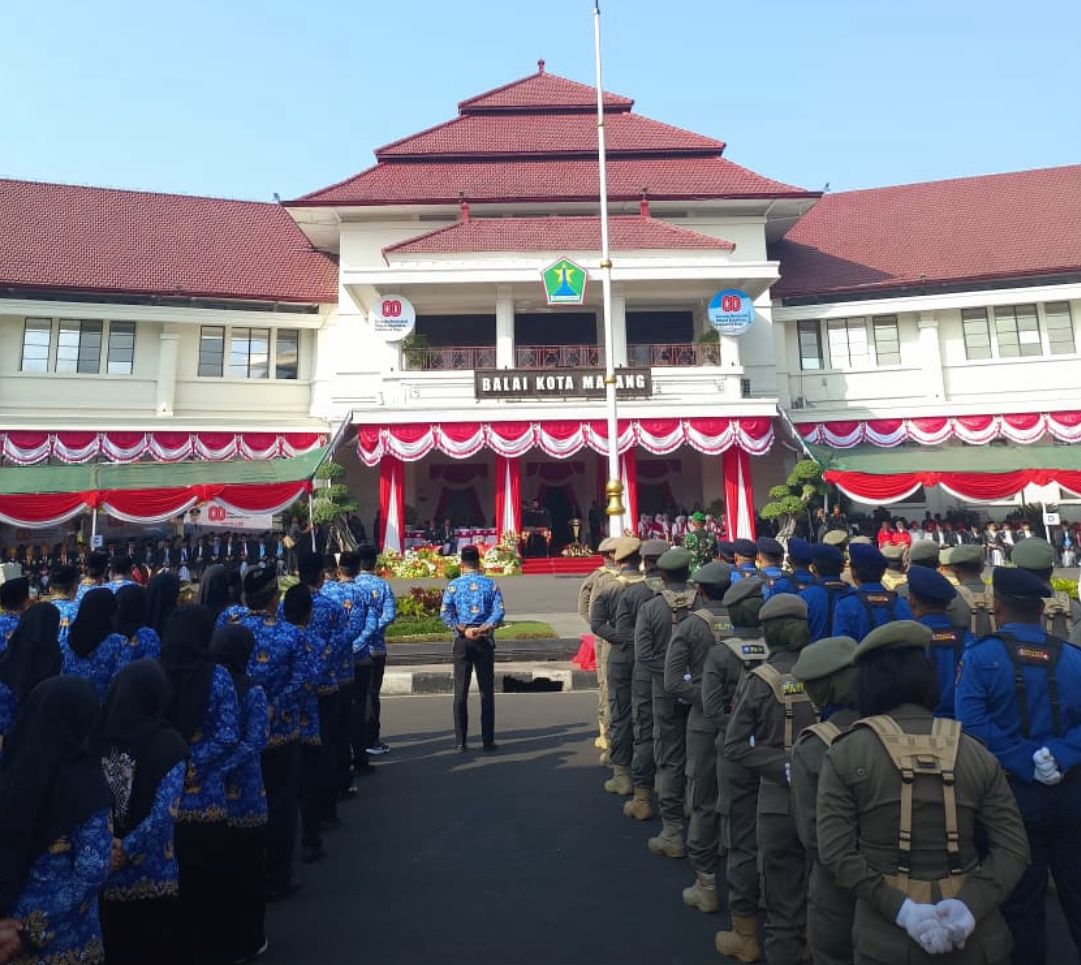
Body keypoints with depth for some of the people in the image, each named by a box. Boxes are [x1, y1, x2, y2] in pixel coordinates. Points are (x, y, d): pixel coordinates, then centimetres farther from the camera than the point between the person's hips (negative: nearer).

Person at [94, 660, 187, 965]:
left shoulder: (98, 736, -10)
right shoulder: (169, 744, -19)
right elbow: (164, 812, -19)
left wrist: (107, 843, 2)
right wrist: (128, 850, -7)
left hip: (101, 862, 3)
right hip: (150, 870, -3)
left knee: (110, 938, 23)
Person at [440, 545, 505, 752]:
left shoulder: (453, 585, 0)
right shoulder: (490, 584, 1)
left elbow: (445, 614, -10)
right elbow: (499, 612, -10)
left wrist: (464, 630, -13)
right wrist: (482, 629, -16)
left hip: (462, 642, 0)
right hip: (485, 641, 0)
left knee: (461, 692, 7)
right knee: (487, 691, 8)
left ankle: (461, 742, 9)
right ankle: (488, 740, 11)